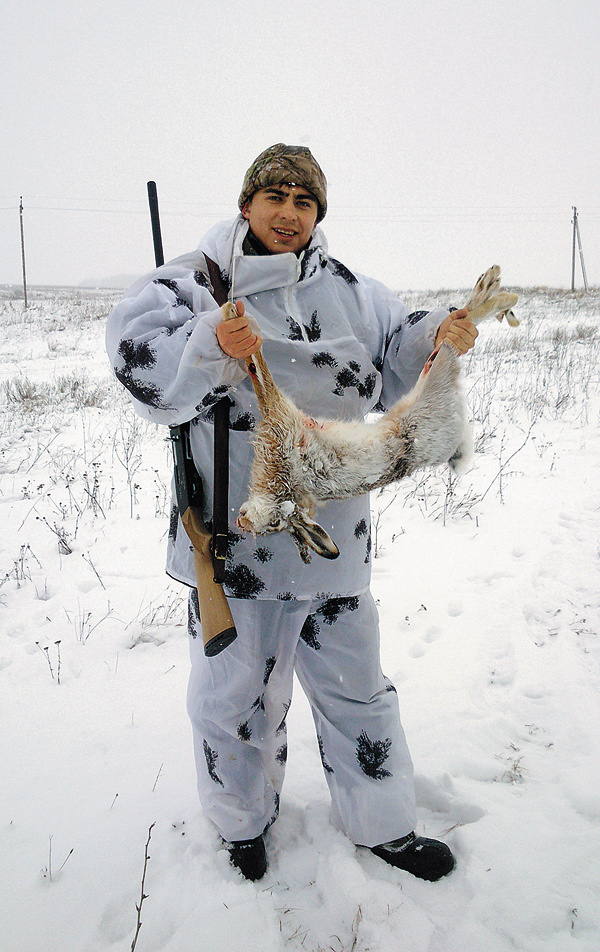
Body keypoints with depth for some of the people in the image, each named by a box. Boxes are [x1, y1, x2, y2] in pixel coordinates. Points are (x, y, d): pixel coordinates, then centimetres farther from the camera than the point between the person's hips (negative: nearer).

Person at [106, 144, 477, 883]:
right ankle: (242, 819, 43)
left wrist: (437, 337, -7)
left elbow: (396, 355, 14)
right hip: (233, 533, -3)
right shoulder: (196, 281, -4)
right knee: (235, 688, 15)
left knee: (354, 681, 18)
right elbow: (143, 363, -17)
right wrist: (213, 347, -36)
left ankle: (380, 823, 41)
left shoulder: (348, 290, 9)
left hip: (332, 532, 4)